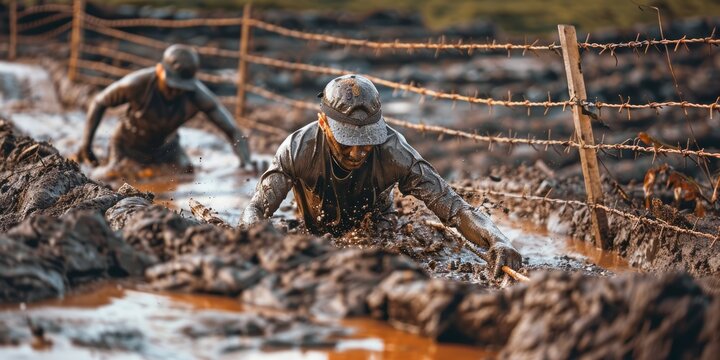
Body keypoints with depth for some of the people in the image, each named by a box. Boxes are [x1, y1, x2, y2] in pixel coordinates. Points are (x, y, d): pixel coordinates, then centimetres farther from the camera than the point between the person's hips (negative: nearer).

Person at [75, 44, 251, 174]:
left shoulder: (198, 95, -32)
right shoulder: (137, 83, -36)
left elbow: (233, 131, -27)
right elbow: (99, 103, -16)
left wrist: (245, 164, -43)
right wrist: (86, 144, -18)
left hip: (166, 147, 2)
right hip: (129, 145, -2)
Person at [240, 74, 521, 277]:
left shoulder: (393, 151, -32)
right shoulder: (298, 149, -31)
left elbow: (452, 207, -34)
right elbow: (255, 211, -29)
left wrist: (497, 241, -53)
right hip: (316, 238, 1)